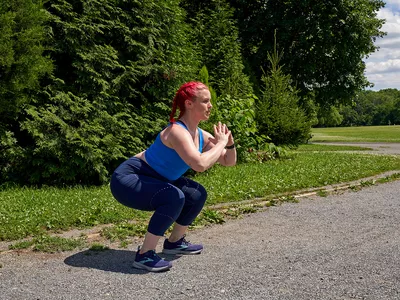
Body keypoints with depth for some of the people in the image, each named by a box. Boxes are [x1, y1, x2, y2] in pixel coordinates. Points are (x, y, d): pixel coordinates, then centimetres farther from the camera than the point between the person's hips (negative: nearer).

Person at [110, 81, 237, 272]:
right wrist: (220, 143, -26)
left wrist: (229, 142, -11)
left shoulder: (200, 135, 1)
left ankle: (175, 242, 23)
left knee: (198, 194, 7)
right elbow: (200, 165, -42)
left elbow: (229, 162, 9)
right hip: (126, 180, -9)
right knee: (174, 198, -30)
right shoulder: (178, 131, -27)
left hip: (152, 179, 9)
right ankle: (144, 255, -17)